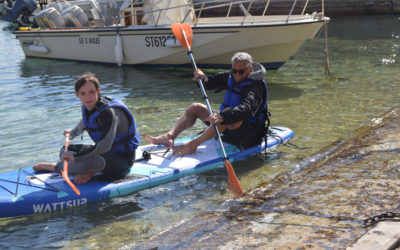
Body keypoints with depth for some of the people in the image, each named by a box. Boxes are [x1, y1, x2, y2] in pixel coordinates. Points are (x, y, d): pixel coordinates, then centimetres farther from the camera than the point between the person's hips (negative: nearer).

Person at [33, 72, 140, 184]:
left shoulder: (109, 111, -29)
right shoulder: (87, 106, -2)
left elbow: (105, 145, -40)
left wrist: (75, 157, -38)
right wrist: (73, 133, 44)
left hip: (123, 158, -9)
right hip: (104, 151, 9)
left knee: (94, 161, -39)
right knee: (65, 151, 5)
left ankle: (55, 167, -16)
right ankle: (88, 171, -18)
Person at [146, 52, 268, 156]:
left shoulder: (255, 87, -21)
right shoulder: (231, 77, 5)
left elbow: (247, 109, -39)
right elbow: (210, 83, 10)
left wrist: (224, 117, -52)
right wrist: (202, 78, -14)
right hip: (229, 127, 9)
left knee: (228, 111, -39)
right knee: (195, 107, 5)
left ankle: (193, 144, -46)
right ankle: (170, 136, -17)